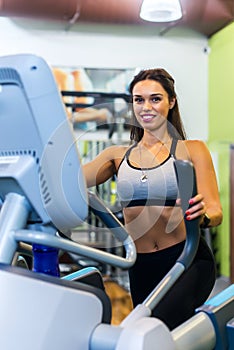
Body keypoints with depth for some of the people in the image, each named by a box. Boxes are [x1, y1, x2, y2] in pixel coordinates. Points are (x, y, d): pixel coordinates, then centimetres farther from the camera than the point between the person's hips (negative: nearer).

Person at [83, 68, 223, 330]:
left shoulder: (191, 150, 4)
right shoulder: (118, 155, 12)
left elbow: (216, 212, -5)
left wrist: (203, 215, -28)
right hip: (142, 268, 4)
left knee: (161, 325, -29)